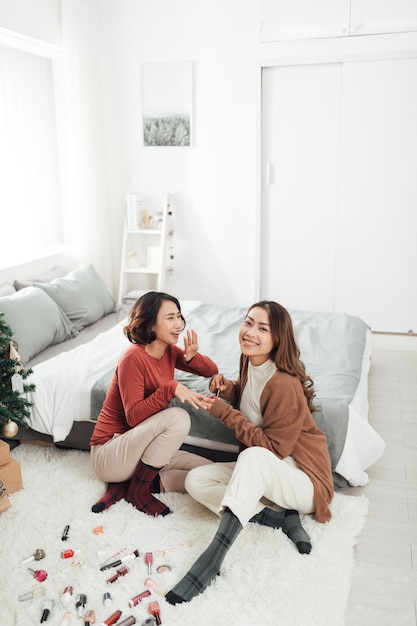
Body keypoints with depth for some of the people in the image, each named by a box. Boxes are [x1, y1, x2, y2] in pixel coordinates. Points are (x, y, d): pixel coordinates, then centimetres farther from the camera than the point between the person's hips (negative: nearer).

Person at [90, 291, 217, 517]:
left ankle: (126, 484, 0)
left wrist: (191, 356, -13)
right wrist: (171, 388, -35)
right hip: (109, 453, -8)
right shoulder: (133, 357, -21)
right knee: (178, 418, -29)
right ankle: (138, 489, -12)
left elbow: (212, 371, 8)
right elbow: (133, 416, -24)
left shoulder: (169, 351, 1)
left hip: (138, 448, 8)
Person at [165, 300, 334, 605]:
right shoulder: (251, 366, 0)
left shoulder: (284, 384, -25)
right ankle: (282, 517, -14)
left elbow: (273, 448, -23)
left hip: (302, 479, -8)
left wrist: (225, 412, -21)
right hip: (261, 472, 9)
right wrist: (227, 387, -2)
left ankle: (211, 559, -42)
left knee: (254, 457, -39)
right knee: (196, 480, -9)